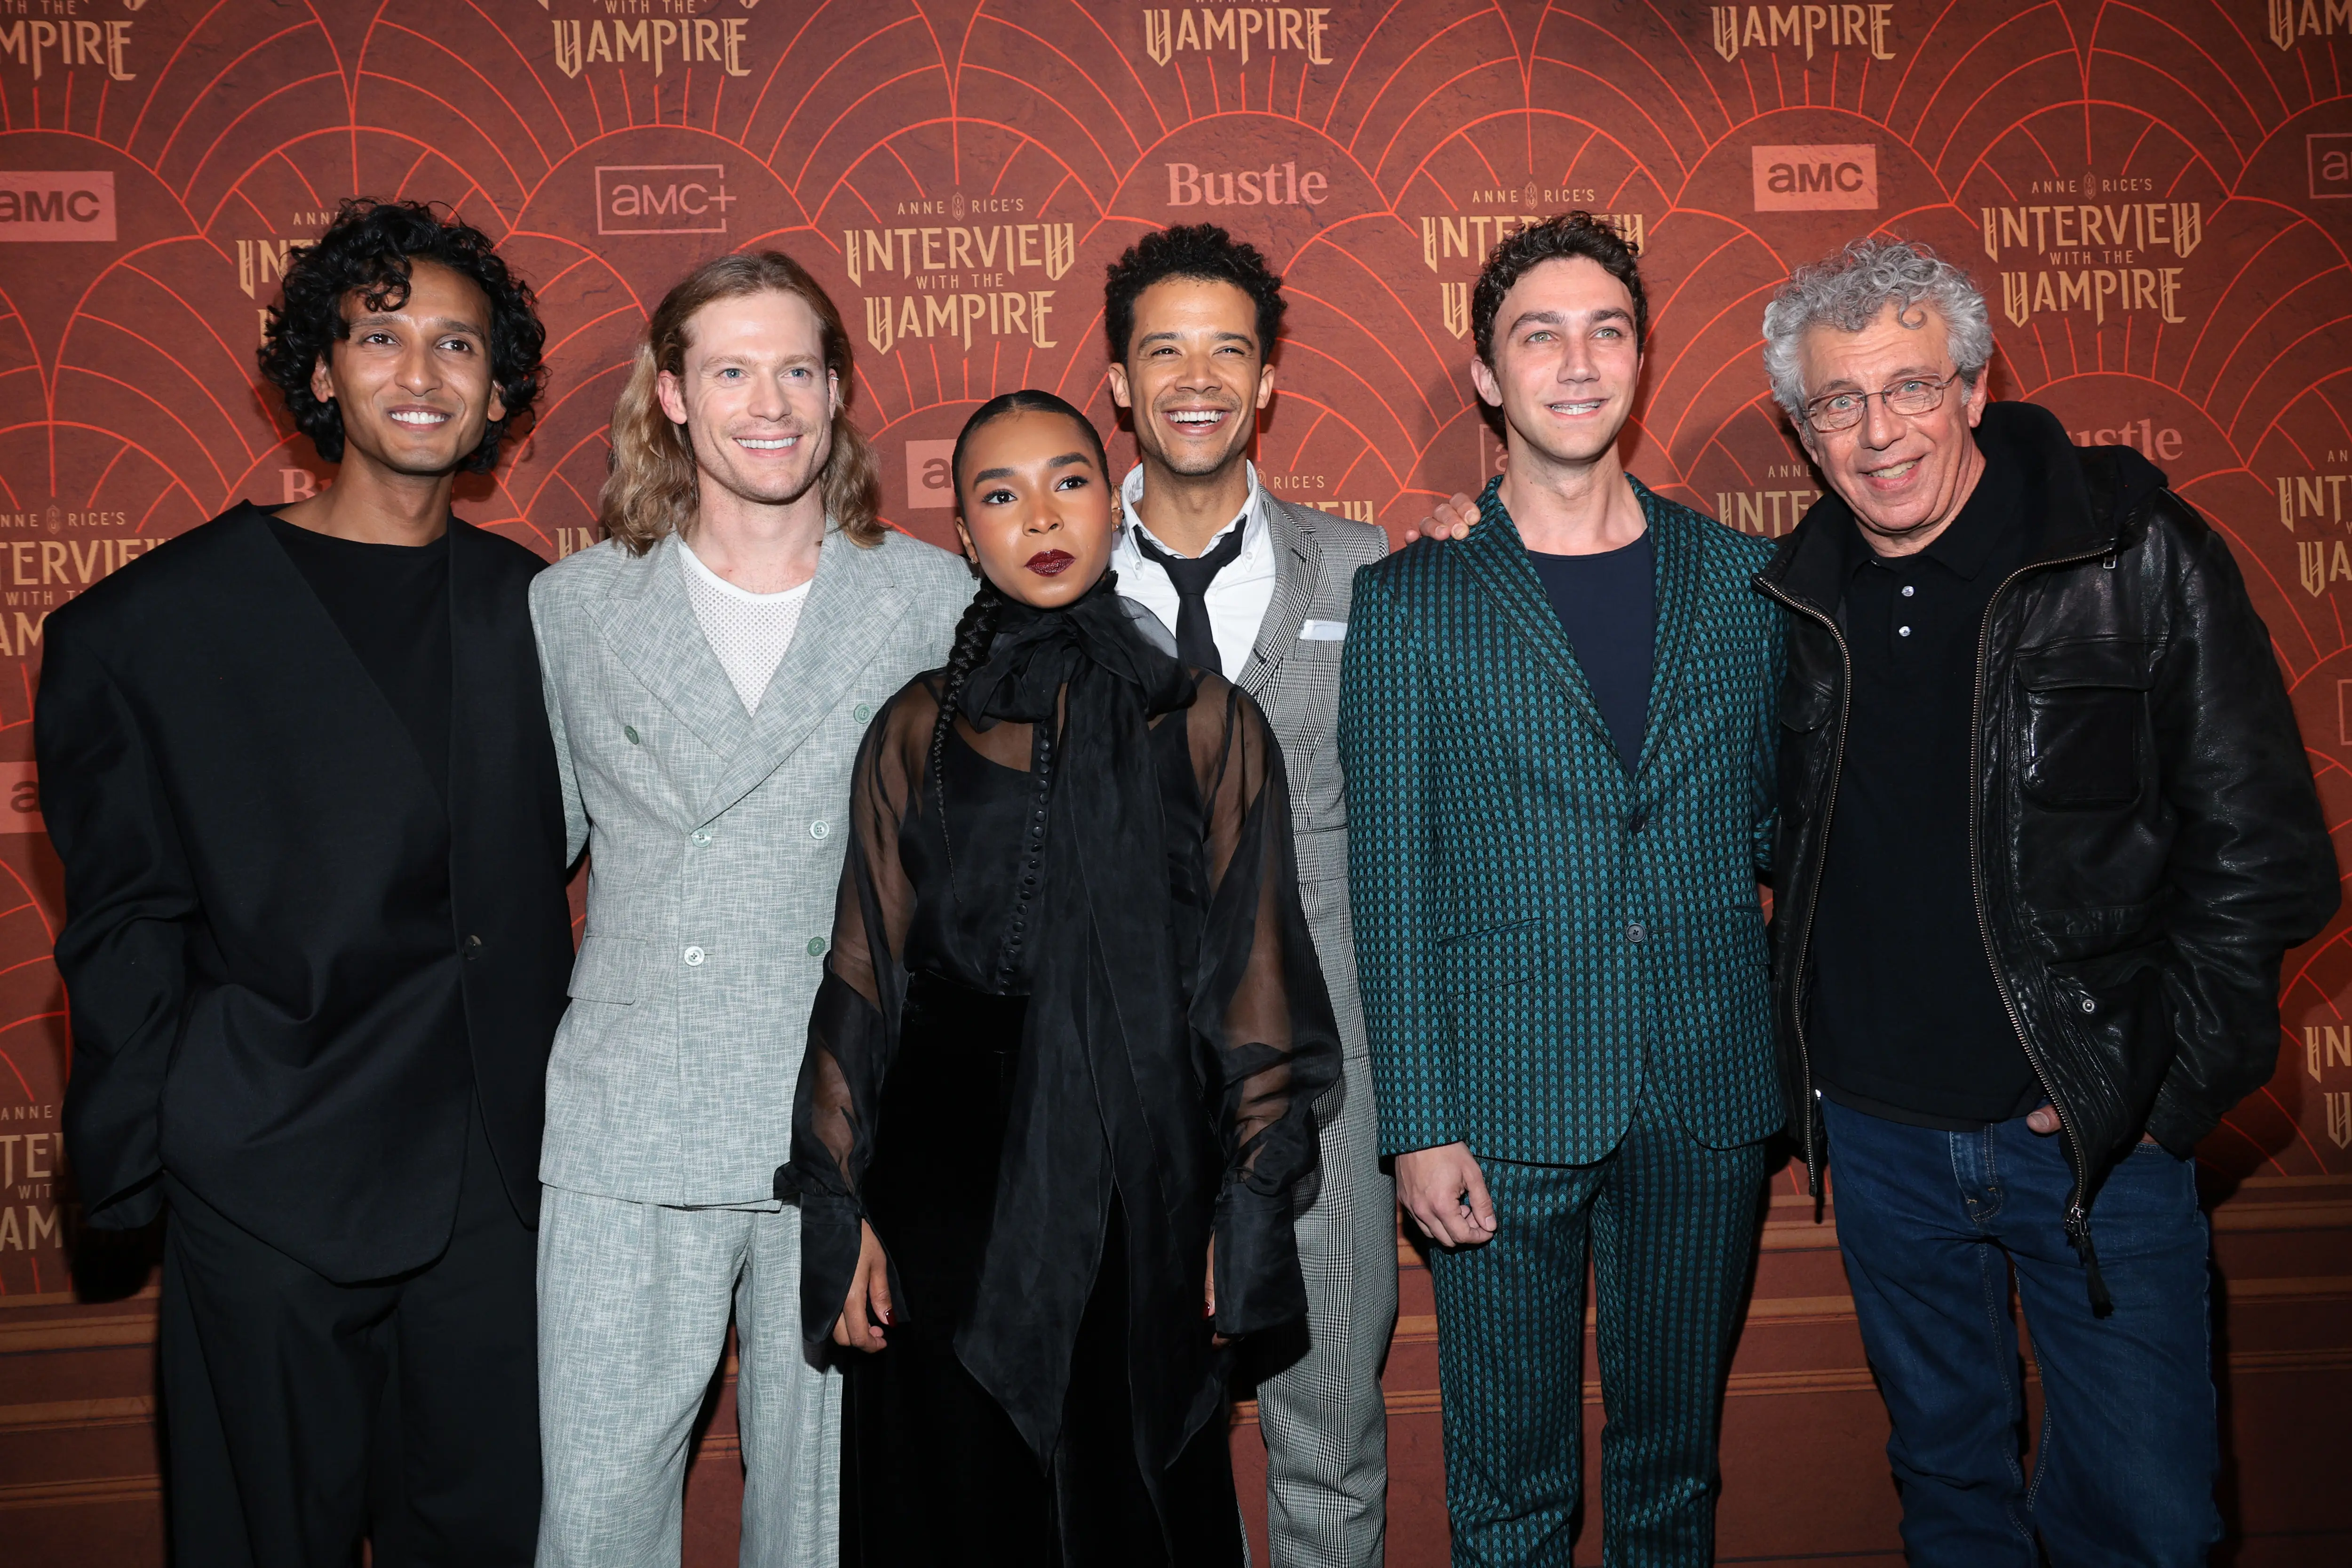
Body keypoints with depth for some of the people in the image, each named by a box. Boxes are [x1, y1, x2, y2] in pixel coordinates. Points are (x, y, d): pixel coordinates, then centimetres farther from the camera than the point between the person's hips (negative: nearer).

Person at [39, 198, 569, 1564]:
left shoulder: (539, 610, 6)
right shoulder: (151, 626, -3)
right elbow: (123, 935, -1)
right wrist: (136, 1181, -3)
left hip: (503, 1186, 3)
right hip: (270, 1195, -3)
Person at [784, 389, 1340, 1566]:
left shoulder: (1207, 723, 2)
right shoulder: (918, 730, 5)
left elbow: (1248, 972, 1)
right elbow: (865, 973, 5)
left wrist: (1247, 1212, -2)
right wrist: (841, 1208, 2)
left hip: (1142, 1182, 0)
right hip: (949, 1181, 1)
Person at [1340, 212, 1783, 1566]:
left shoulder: (1744, 579, 7)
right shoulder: (1412, 600, -1)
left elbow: (1781, 819, 12)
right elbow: (1390, 877, -3)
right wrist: (1419, 1123, -8)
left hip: (1710, 1099, 3)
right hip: (1506, 1104, -2)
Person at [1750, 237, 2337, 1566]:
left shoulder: (2137, 554, -10)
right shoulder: (1792, 600, 0)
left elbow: (2263, 850, -9)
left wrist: (2160, 1092, -10)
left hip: (2093, 1136, -3)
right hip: (1879, 1133, 3)